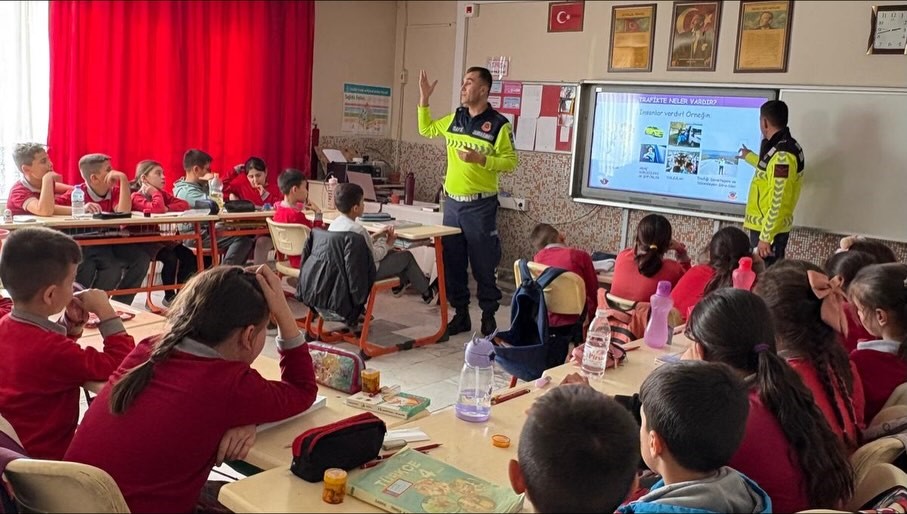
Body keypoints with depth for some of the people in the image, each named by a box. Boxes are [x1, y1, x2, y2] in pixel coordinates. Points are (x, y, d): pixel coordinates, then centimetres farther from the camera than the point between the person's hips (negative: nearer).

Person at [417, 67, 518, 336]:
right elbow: (426, 129, 24)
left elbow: (510, 161, -10)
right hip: (452, 203, 6)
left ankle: (489, 318, 13)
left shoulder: (498, 124, -8)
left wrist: (481, 159, -22)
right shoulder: (455, 118, 9)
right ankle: (461, 314, 22)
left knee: (483, 264, 1)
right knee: (451, 262, 10)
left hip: (481, 205, -6)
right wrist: (424, 99, 13)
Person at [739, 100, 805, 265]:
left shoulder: (782, 155, -22)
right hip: (767, 227, 10)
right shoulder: (782, 147, 10)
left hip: (769, 230, -10)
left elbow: (778, 202, -25)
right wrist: (749, 157, 48)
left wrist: (766, 237, -23)